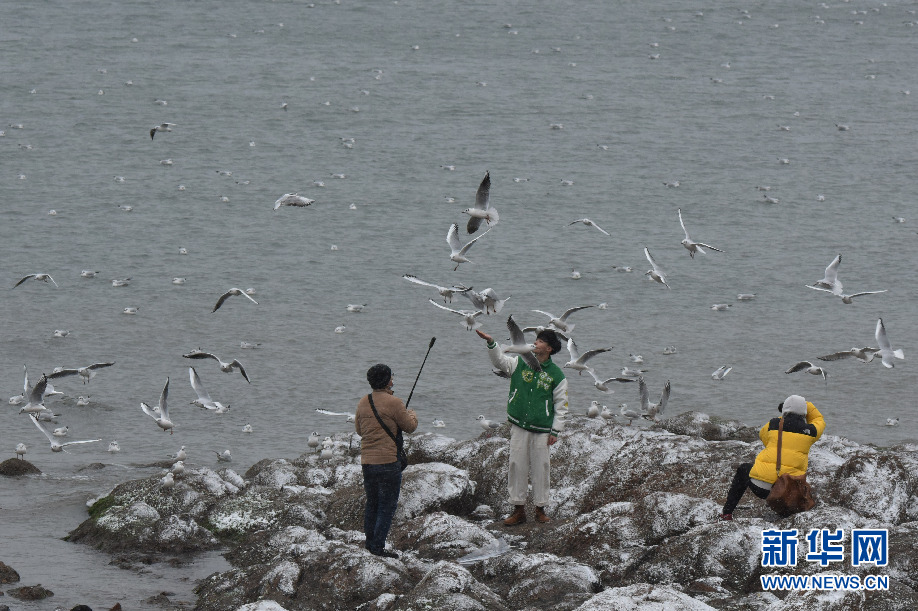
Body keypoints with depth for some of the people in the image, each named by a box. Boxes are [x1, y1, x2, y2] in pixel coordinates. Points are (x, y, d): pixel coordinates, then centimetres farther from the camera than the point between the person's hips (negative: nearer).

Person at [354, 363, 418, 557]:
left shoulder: (363, 402, 8)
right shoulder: (393, 403, -12)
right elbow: (410, 427, -2)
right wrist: (412, 415, 19)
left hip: (367, 461, 7)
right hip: (388, 461, -7)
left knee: (372, 503, 17)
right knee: (387, 505, 0)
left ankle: (369, 543, 22)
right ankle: (378, 547, -3)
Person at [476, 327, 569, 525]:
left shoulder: (556, 375, -1)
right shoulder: (521, 364, 6)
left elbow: (561, 405, 2)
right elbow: (500, 360, 3)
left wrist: (555, 431, -3)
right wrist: (491, 343, -15)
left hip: (541, 430, -2)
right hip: (519, 426, 2)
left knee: (540, 468, 2)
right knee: (517, 466, 2)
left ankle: (540, 509, 15)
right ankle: (518, 509, 9)